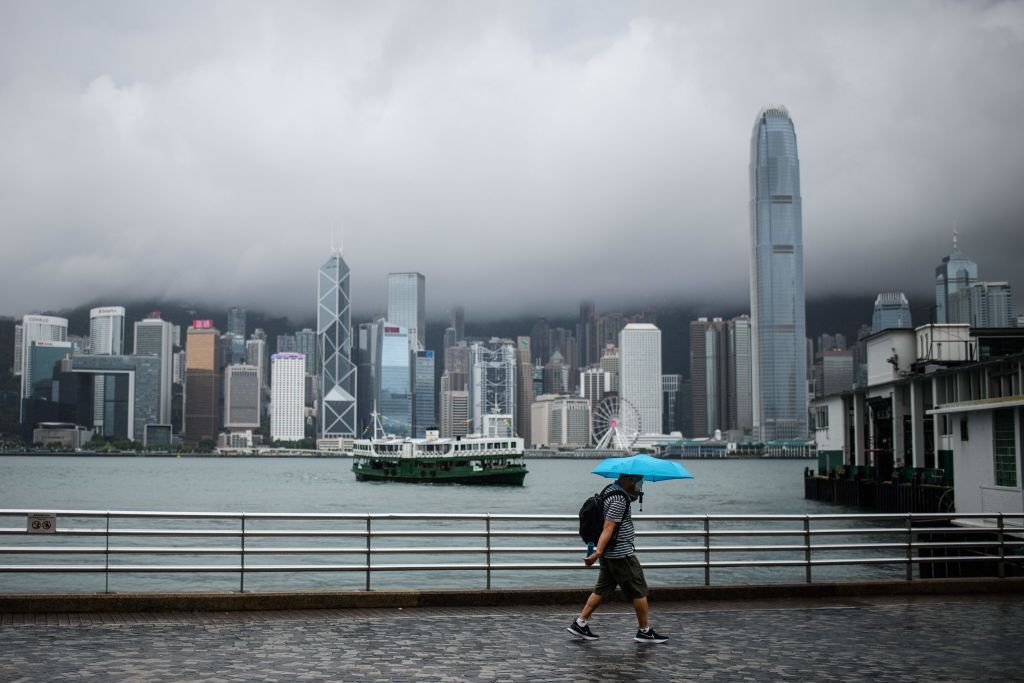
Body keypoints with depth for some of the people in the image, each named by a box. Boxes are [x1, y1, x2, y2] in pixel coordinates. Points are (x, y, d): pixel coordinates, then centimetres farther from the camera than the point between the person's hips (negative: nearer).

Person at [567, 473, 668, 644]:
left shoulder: (611, 489, 9)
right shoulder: (620, 499, -21)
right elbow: (608, 528, -28)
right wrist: (598, 552, -33)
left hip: (610, 553, 10)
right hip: (622, 554, -10)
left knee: (602, 589, 13)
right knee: (639, 591, 2)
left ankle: (580, 624, 11)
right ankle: (645, 631, 10)